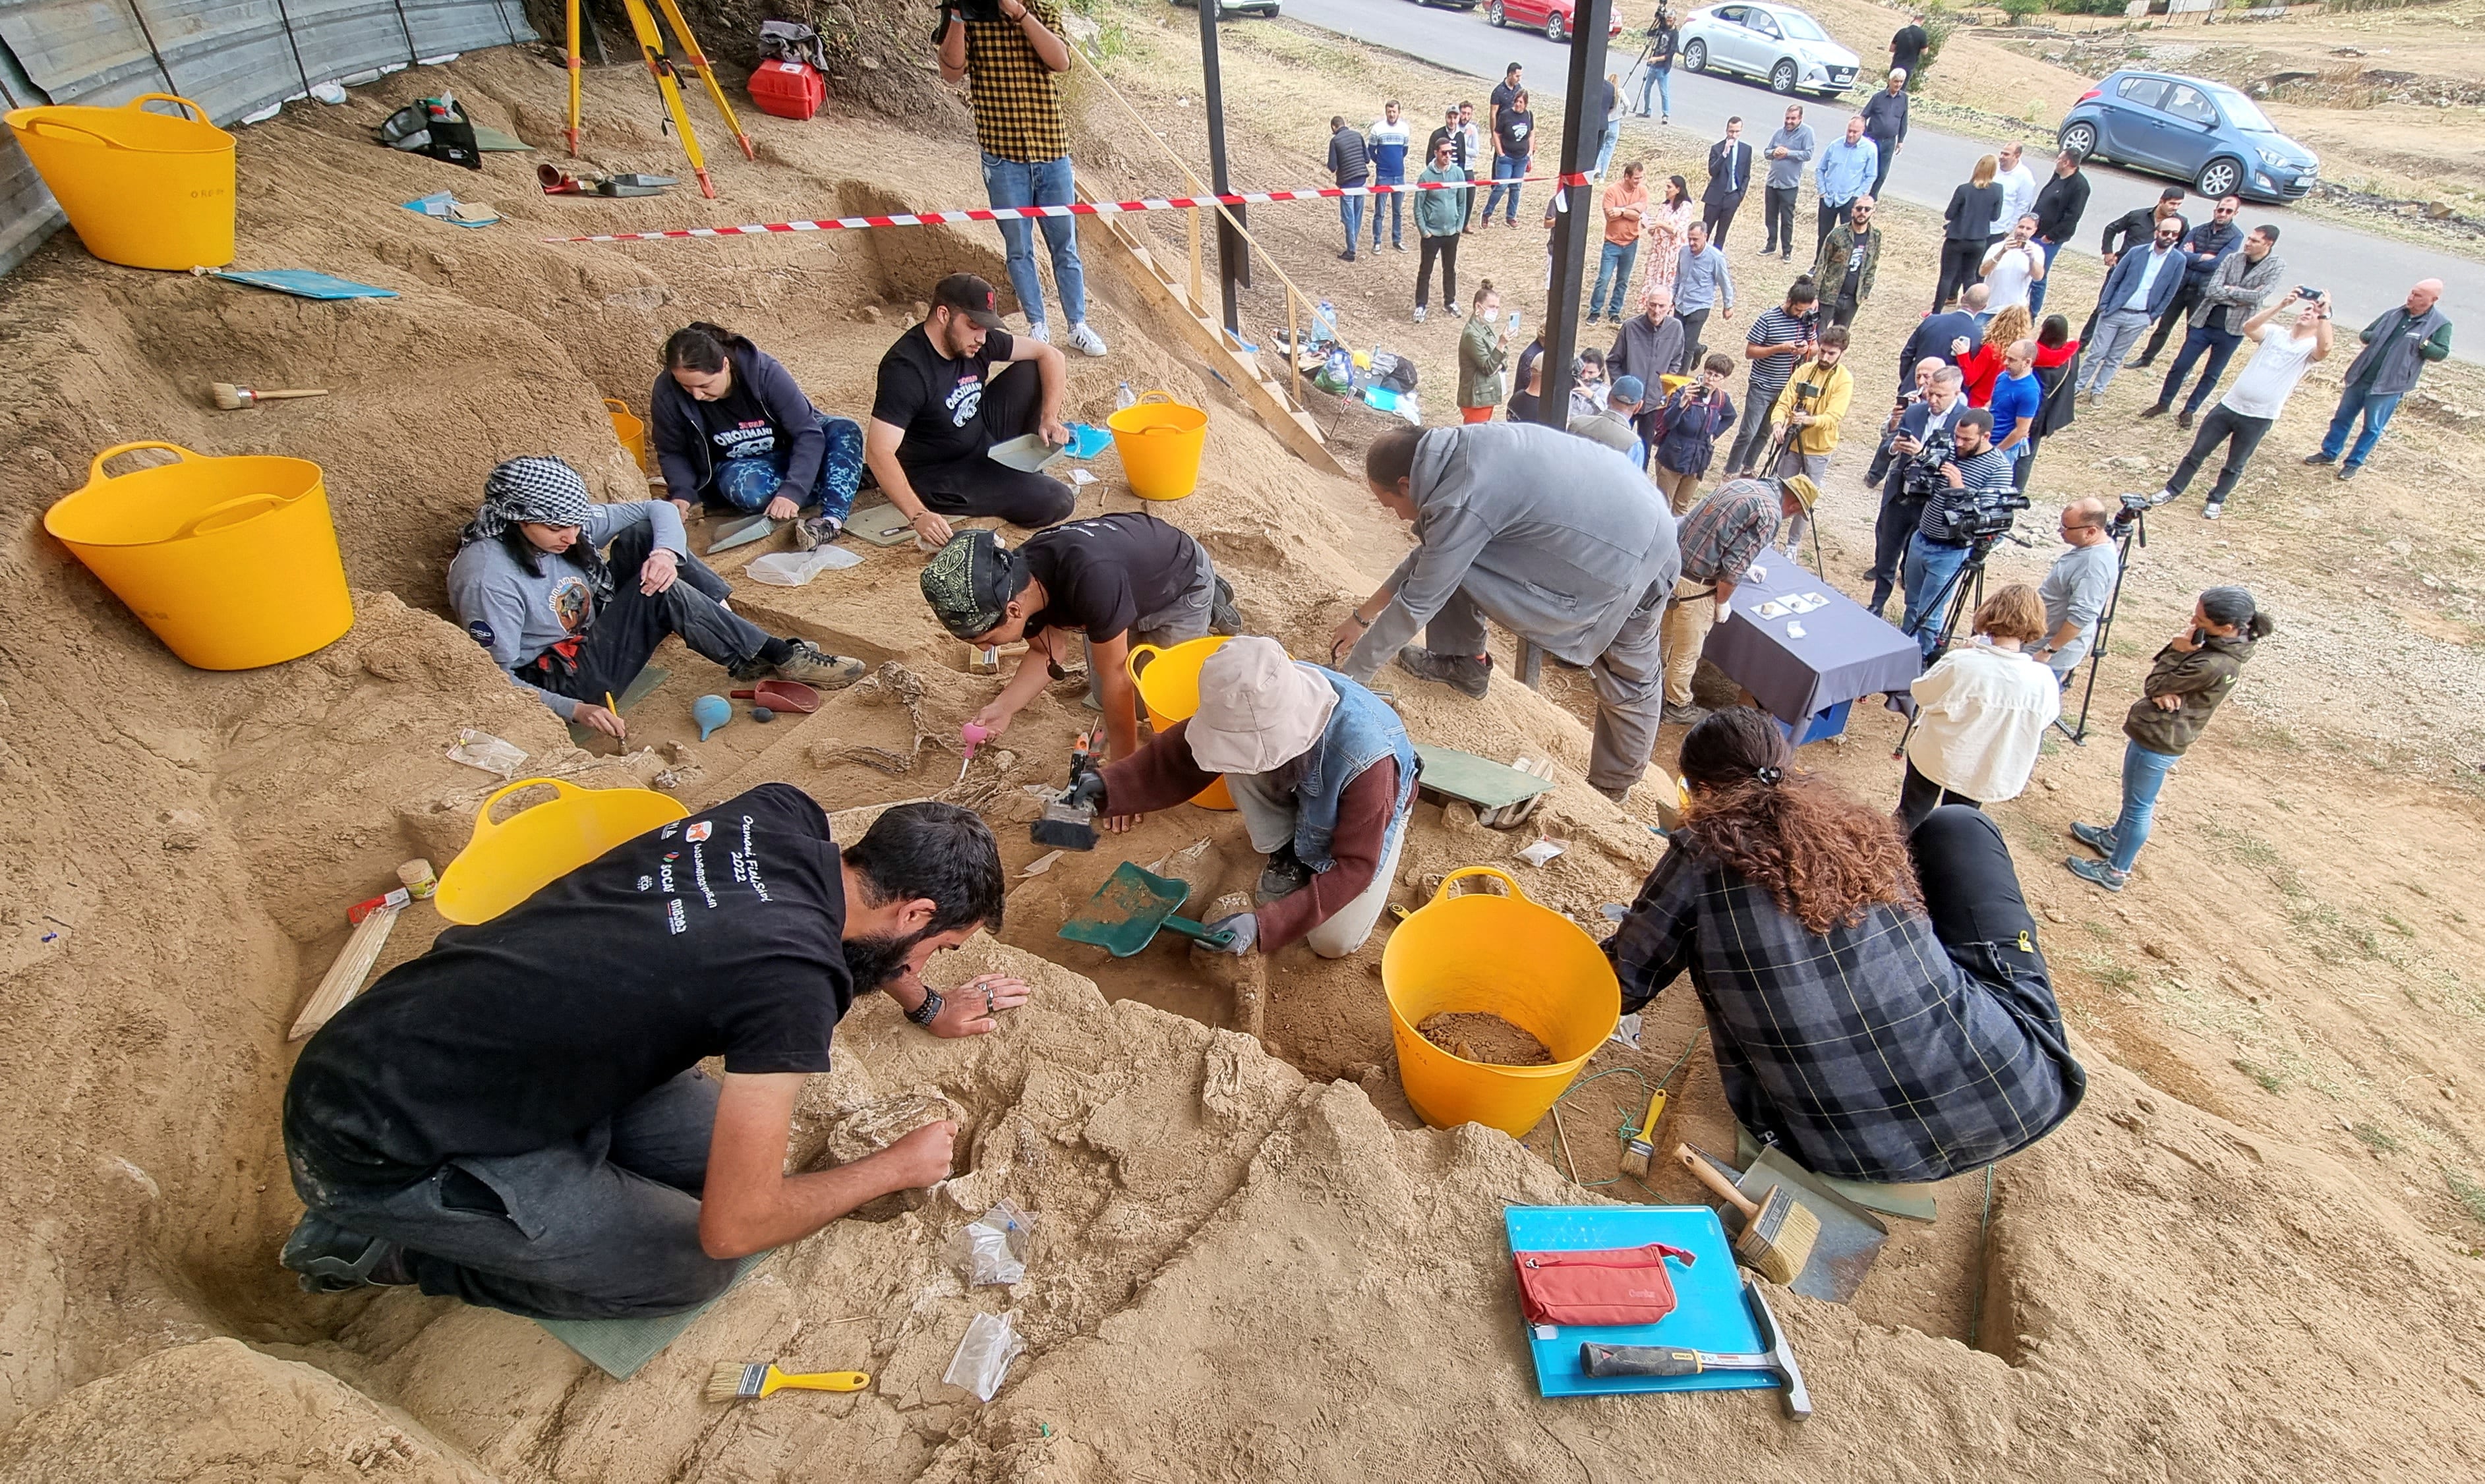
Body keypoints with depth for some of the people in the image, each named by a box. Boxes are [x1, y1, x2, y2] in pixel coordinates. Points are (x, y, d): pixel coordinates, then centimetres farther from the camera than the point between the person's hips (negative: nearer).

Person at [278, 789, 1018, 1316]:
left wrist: (929, 1006, 28)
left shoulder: (781, 814, -7)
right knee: (702, 1264, -3)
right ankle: (396, 1249, 10)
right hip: (382, 1151, -8)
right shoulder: (794, 980, -30)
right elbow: (734, 1226, -20)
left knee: (723, 1136, 5)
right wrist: (896, 1167, -5)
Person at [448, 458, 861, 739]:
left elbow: (660, 509, -1)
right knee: (665, 594, -28)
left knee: (644, 534, -11)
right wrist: (574, 709, -31)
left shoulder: (568, 523, -7)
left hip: (594, 628, 8)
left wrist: (666, 552, -23)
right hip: (558, 680, -8)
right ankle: (780, 659, -21)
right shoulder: (488, 578, -26)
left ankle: (726, 620, -14)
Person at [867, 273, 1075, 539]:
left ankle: (1026, 472, 5)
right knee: (1057, 502, -23)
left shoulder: (978, 341, -6)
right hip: (941, 477, -8)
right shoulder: (905, 369, -27)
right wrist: (919, 515, -45)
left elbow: (1050, 355, 1)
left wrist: (1049, 417, -14)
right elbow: (879, 452, -34)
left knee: (1035, 372, -4)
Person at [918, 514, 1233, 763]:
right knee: (1104, 699, 9)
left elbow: (1115, 675, -37)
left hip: (1182, 582, -6)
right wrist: (1004, 707, -26)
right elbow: (1048, 651, -9)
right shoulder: (1018, 579, -24)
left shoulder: (1090, 582, -47)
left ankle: (1212, 607, 16)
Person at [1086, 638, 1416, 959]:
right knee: (1240, 760, -27)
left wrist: (1263, 925, -42)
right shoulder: (1255, 708, -32)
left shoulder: (1363, 760, -44)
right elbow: (1178, 757, -21)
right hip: (1299, 791, 4)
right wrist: (1106, 790, -38)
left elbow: (1354, 866, -35)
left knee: (1333, 942, -14)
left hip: (1368, 809, -3)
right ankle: (1288, 852, -1)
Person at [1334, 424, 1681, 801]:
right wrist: (1363, 615, 20)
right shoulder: (1460, 448, 2)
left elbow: (1416, 604, -16)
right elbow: (1430, 550, 14)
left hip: (1628, 565, -8)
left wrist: (1350, 676, -5)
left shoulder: (1461, 503, -24)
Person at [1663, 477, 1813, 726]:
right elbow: (1734, 566, -17)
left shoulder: (1743, 484, 11)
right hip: (1693, 584, -8)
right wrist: (1722, 602, -2)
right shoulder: (1769, 514, -15)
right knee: (1687, 650, 11)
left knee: (1665, 633, 28)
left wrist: (1745, 568, 36)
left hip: (1670, 561, 8)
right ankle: (1678, 707, 28)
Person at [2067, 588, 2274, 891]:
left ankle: (2115, 872, 23)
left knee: (2139, 805, 7)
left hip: (2158, 740, -9)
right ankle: (2114, 838, 51)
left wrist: (2177, 650, -19)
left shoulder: (2212, 665, -33)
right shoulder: (2223, 644, -4)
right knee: (2135, 797, 29)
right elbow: (2158, 670, 0)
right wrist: (2161, 691, -19)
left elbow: (2154, 685, -21)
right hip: (2160, 731, 9)